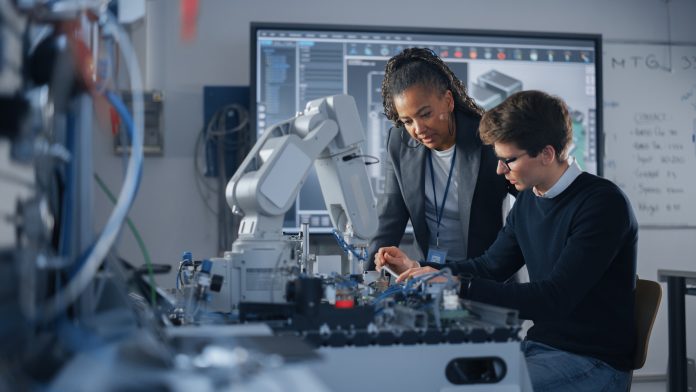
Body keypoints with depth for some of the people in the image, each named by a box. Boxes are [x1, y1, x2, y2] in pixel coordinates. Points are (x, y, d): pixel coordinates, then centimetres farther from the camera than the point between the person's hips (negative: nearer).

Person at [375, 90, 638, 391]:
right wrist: (416, 267, 5)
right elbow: (490, 267, 18)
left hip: (594, 363, -7)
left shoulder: (603, 204, -19)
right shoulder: (528, 200, 7)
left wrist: (457, 285, -28)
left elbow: (556, 299, -26)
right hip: (538, 344, 8)